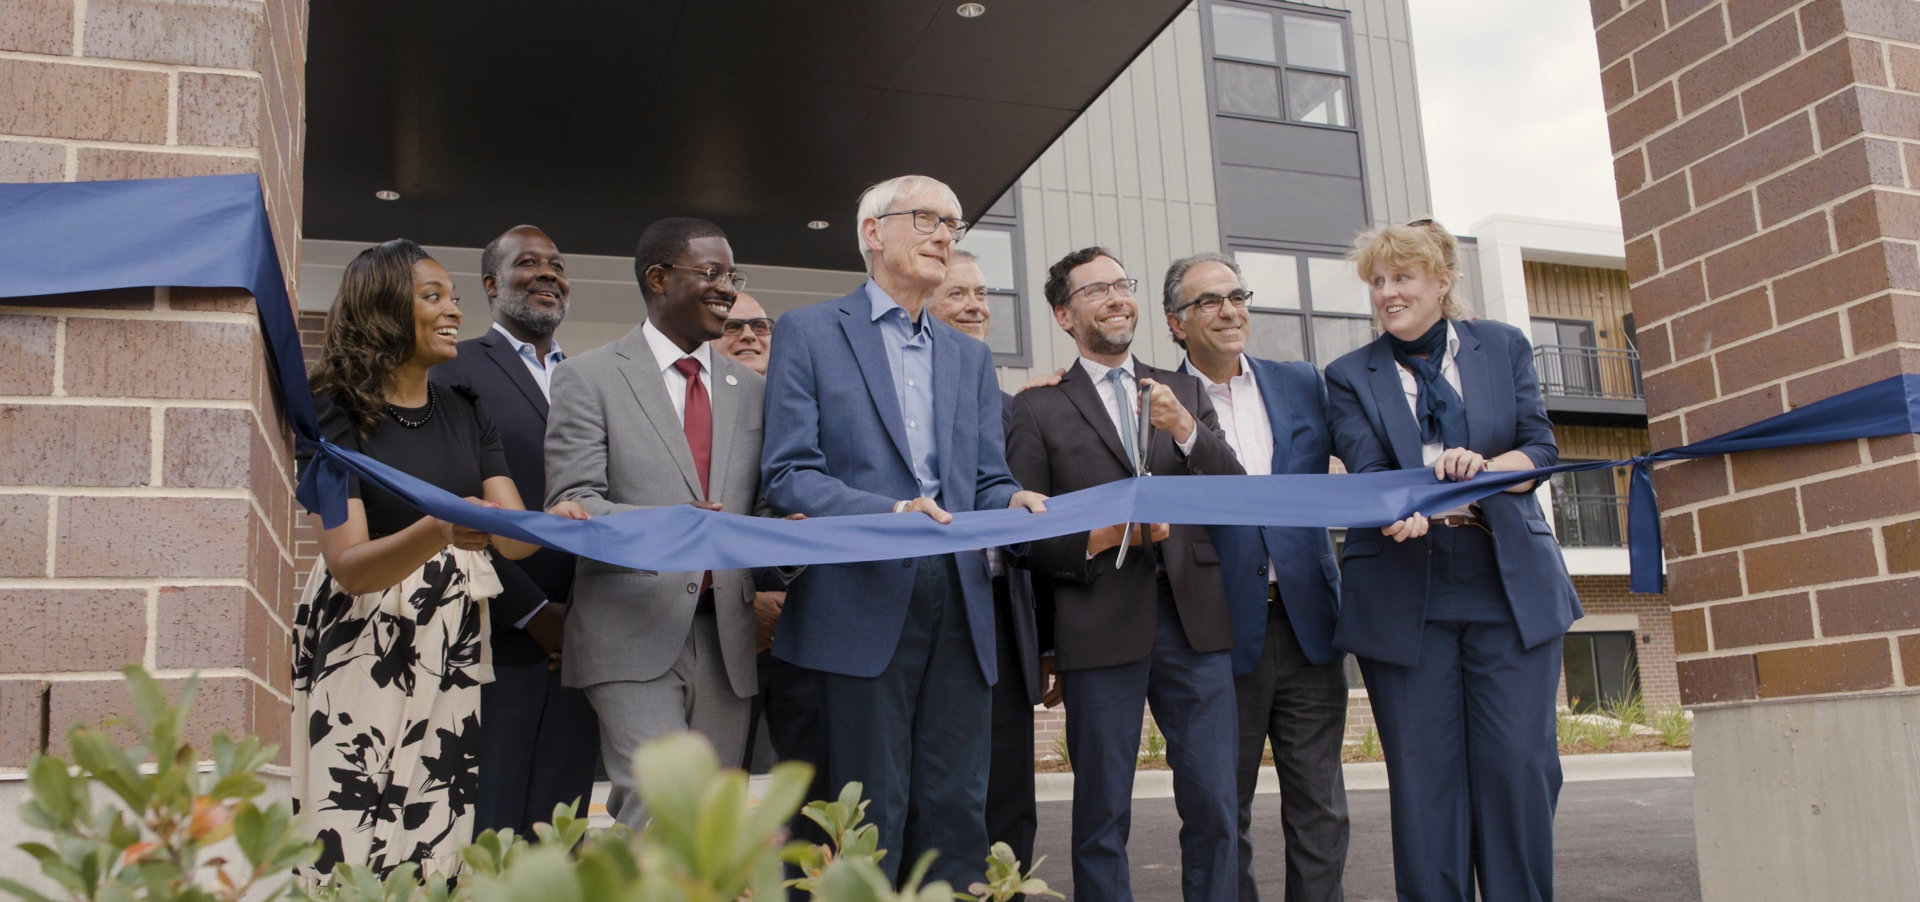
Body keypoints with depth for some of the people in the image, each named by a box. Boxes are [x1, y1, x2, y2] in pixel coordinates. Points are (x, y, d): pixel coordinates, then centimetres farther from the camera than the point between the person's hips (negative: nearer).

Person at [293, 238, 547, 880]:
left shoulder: (466, 411, 10)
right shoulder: (338, 414, -5)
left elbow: (514, 537, 2)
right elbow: (348, 565, -15)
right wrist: (441, 531, -32)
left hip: (453, 646, 4)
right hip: (365, 650, -4)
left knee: (439, 840, 0)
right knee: (357, 846, -7)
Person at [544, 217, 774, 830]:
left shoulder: (750, 389, 17)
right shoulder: (589, 378, 2)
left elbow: (764, 505, 16)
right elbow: (571, 504, -7)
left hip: (727, 637, 5)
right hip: (634, 635, -5)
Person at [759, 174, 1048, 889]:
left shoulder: (971, 358, 21)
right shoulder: (809, 333, 5)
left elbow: (986, 481, 16)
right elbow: (787, 474, -5)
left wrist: (1016, 502, -8)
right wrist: (886, 512, -21)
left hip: (960, 606, 5)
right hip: (865, 602, -4)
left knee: (957, 814, 7)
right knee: (872, 819, 1)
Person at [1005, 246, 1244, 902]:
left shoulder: (1186, 393, 15)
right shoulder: (1037, 408, 4)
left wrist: (1186, 430, -9)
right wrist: (1099, 537, -15)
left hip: (1194, 619, 3)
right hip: (1102, 625, -3)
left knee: (1214, 805, 4)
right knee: (1102, 816, 5)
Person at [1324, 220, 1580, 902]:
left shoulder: (1504, 347, 11)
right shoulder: (1350, 378, 7)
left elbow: (1541, 448, 4)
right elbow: (1368, 474, -7)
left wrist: (1485, 468, -18)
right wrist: (1397, 513, -30)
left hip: (1512, 586, 1)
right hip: (1405, 596, -1)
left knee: (1521, 763, -1)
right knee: (1425, 775, 1)